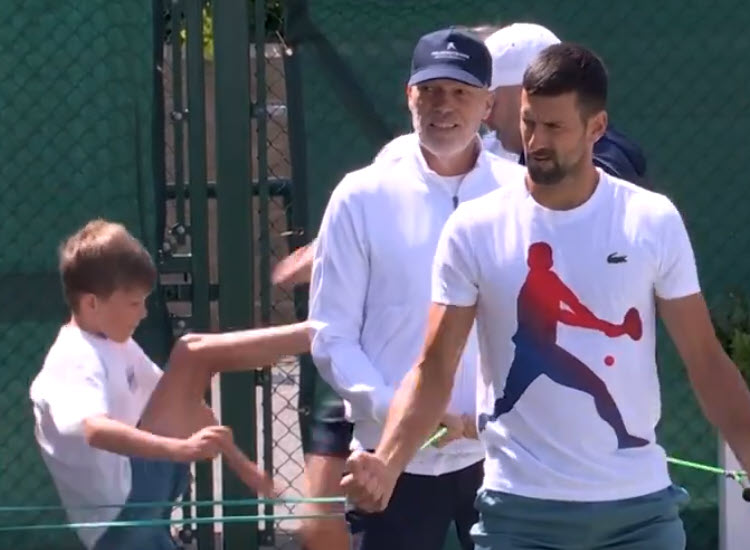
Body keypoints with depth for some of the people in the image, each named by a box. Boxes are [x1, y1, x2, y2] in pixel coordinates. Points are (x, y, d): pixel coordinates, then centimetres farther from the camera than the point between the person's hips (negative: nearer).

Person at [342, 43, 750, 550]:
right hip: (520, 508, -1)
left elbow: (706, 362, 2)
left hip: (638, 505, 1)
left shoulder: (654, 222, 0)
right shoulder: (475, 229, -3)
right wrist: (387, 464, -20)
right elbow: (434, 371, -3)